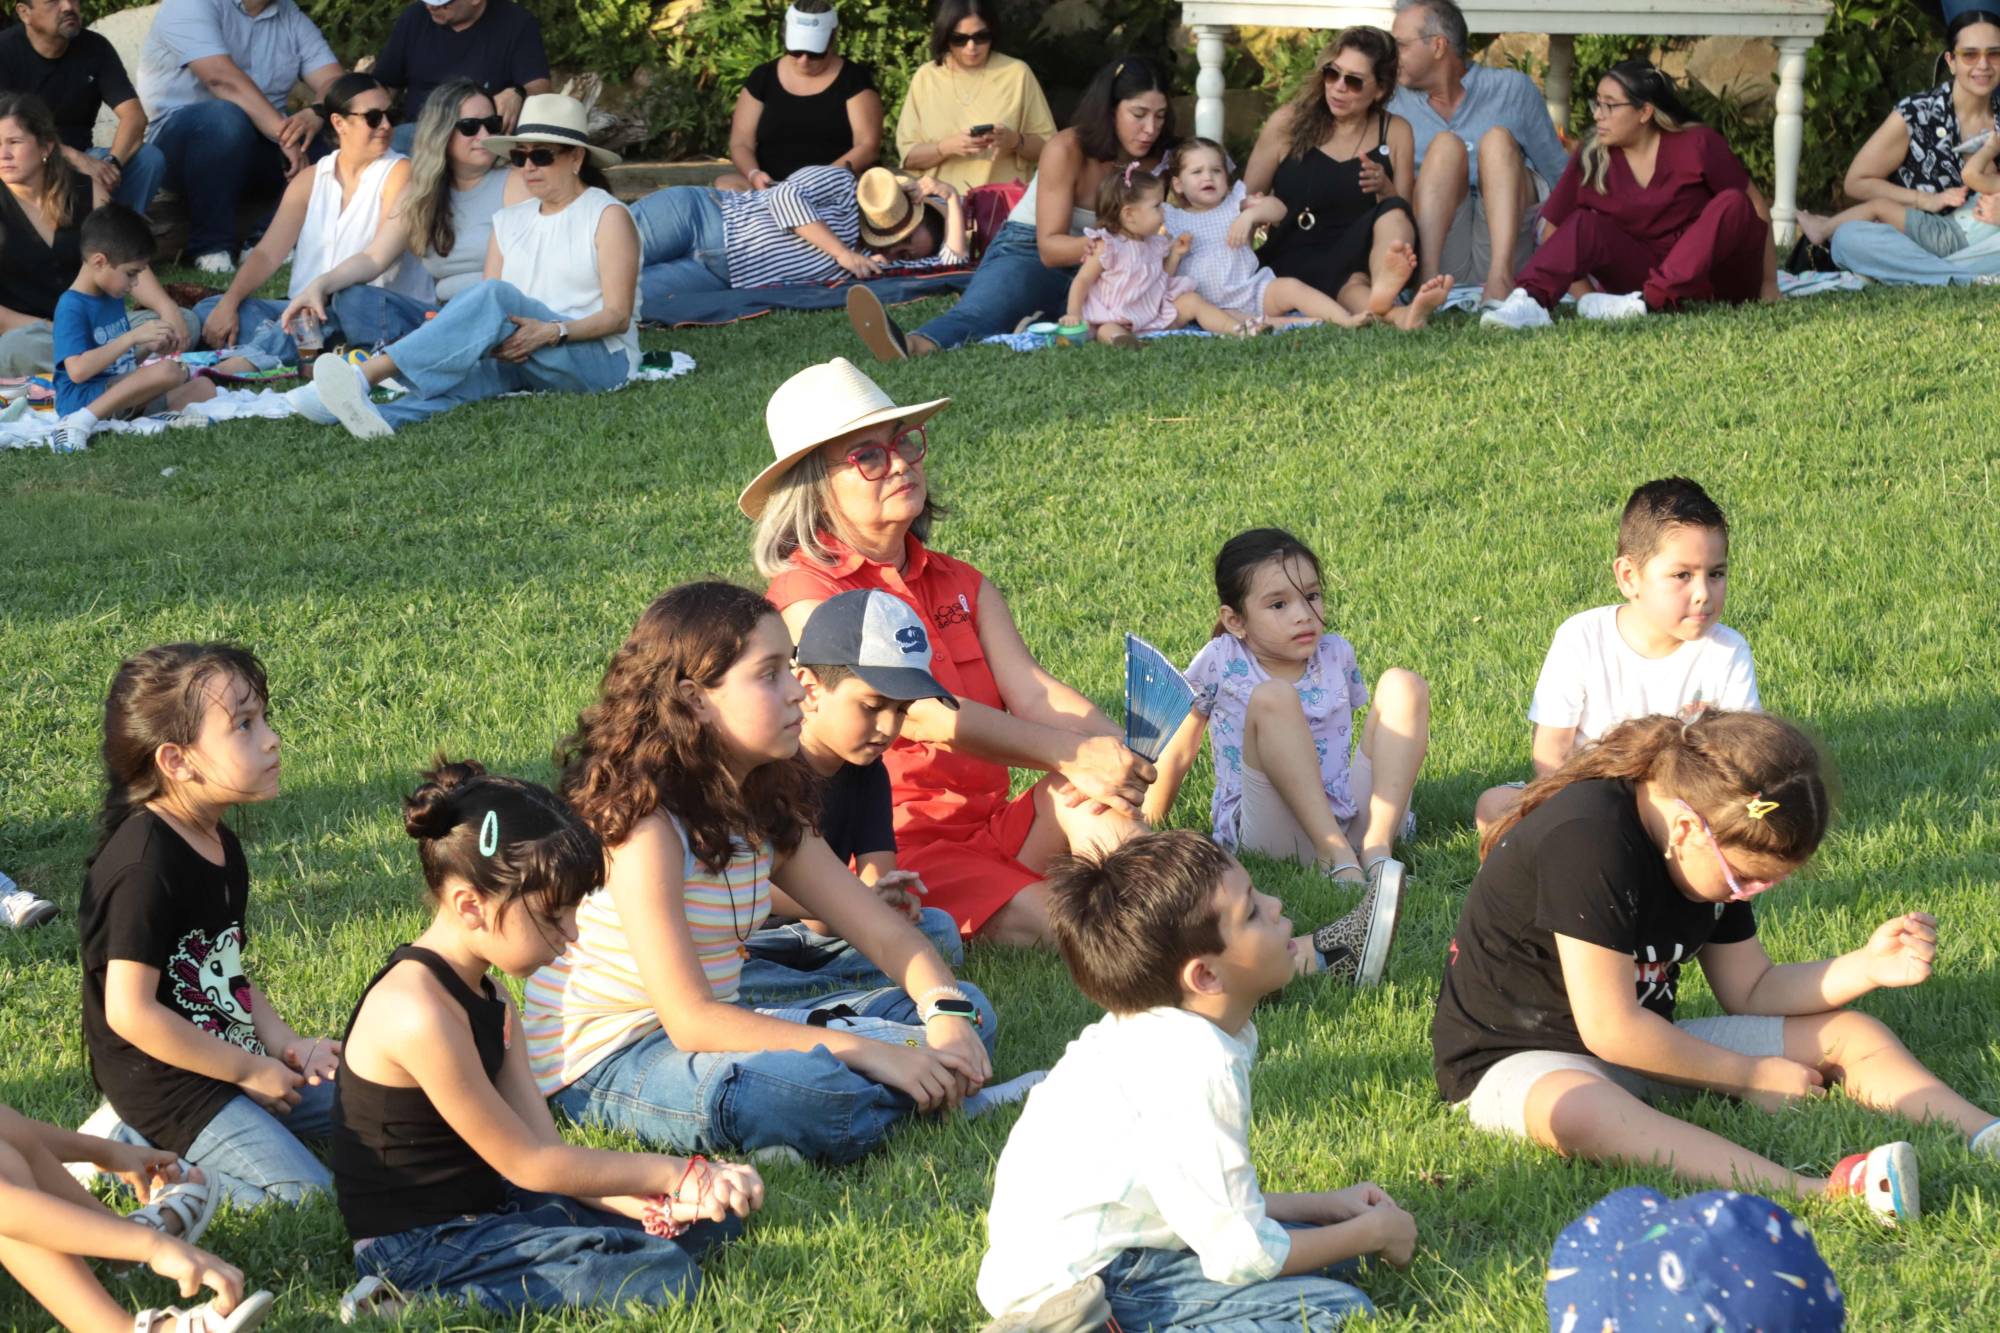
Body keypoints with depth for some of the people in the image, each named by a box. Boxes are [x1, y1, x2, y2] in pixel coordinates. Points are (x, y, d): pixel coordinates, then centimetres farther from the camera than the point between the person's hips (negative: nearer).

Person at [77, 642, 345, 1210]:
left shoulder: (220, 846, 8)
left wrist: (285, 1045, -1)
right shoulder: (144, 865, -22)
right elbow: (131, 1011, -23)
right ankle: (132, 1152, -4)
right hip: (166, 1086, -9)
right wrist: (250, 1070, -16)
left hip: (232, 1066, 9)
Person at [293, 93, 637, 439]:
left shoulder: (608, 216, 4)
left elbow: (618, 316, -6)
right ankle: (376, 419, -64)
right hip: (517, 357, 5)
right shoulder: (508, 222, 19)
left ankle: (366, 375, -47)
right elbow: (486, 317, 9)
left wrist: (552, 332, -23)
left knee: (495, 296, -31)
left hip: (601, 359, -5)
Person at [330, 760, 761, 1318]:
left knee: (714, 1215, 12)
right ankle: (417, 1309, -16)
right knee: (663, 1277, -22)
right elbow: (529, 1164, -17)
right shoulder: (418, 1013, -24)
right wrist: (672, 1173, -11)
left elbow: (544, 1147, 3)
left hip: (485, 1210, 10)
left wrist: (653, 1202, -12)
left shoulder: (490, 1001, 9)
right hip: (418, 1246, -10)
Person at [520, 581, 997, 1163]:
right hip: (609, 1063, -9)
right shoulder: (643, 819, -21)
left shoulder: (767, 807, 6)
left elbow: (885, 933, 5)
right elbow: (691, 1020, -26)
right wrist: (867, 1053, -30)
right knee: (805, 1088, -39)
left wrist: (949, 1013, -18)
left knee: (969, 1013, 2)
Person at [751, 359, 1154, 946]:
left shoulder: (961, 585, 16)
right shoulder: (806, 597, -8)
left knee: (1084, 799, -24)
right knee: (1034, 919, -32)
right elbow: (921, 715, -19)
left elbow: (1031, 689, 0)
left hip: (990, 828, 6)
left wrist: (1118, 751, -23)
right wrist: (1071, 755, -27)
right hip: (888, 848, -6)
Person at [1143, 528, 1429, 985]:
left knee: (1402, 683, -10)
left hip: (1352, 817, 4)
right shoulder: (1221, 664, 3)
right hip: (1272, 825, -4)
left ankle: (1377, 851, -32)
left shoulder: (1336, 654, 14)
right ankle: (1342, 864, -43)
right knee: (1272, 698, -27)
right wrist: (1146, 833, 9)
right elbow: (1178, 750, 9)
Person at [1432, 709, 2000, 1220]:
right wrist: (1750, 1077, -16)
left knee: (1852, 1036, 0)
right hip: (1516, 1062, -9)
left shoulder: (1717, 852, 0)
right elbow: (1611, 1028, -27)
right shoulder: (1586, 840, -27)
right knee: (1578, 1111, -45)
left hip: (1641, 1050, 9)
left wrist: (1868, 967, -7)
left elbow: (1751, 990, 10)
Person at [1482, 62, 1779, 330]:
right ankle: (1528, 302, -46)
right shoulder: (1591, 161, -3)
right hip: (1645, 272, 2)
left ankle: (1649, 301, -40)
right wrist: (1586, 295, -14)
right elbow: (1555, 234, -2)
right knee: (1585, 225, -19)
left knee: (1732, 205, -28)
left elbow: (1754, 206, -6)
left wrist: (1769, 286, -7)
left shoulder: (1697, 146, -10)